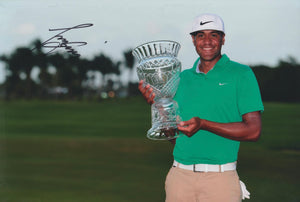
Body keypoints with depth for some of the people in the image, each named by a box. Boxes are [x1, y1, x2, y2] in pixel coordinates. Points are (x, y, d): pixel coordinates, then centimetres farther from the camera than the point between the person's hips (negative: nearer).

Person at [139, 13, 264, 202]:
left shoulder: (241, 74, 0)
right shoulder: (183, 78, 12)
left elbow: (253, 131, -9)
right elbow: (175, 136, 13)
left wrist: (204, 124, -17)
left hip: (220, 179, -3)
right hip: (180, 177, 4)